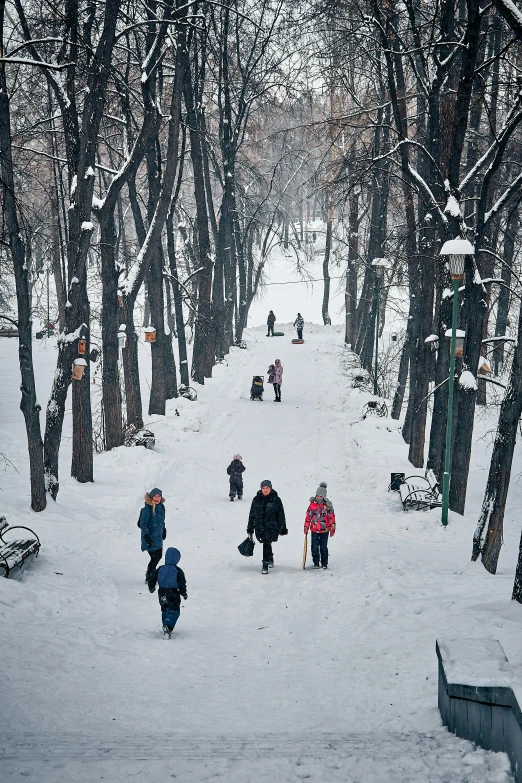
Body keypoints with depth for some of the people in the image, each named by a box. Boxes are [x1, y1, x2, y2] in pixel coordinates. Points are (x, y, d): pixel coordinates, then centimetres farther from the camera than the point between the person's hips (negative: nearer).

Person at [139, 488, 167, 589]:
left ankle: (150, 575, 31)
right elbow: (143, 524, -17)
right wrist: (146, 537, -22)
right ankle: (149, 578, 8)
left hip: (158, 537, 8)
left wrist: (164, 531, 27)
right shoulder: (147, 509, -18)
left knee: (158, 556, 15)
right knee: (154, 558, -7)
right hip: (150, 538, -8)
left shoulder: (161, 507, 5)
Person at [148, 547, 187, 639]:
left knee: (164, 610, 23)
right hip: (173, 594, -4)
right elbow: (182, 583, -10)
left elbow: (152, 579, 5)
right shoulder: (178, 571, -11)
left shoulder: (160, 569, 0)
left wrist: (152, 588, 23)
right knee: (173, 611, -1)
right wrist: (184, 593, 4)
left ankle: (166, 626, 30)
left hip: (162, 594, 4)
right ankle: (168, 626, -24)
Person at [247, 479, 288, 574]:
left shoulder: (276, 500, -1)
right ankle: (270, 560, 39)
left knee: (266, 544, -15)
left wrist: (283, 529, 2)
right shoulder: (256, 500, 6)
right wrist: (250, 529, 12)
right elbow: (251, 515, 12)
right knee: (266, 544, 14)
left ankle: (265, 566, -11)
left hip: (271, 527, -4)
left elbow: (281, 515, 2)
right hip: (259, 527, 4)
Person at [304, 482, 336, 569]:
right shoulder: (312, 504, 0)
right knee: (314, 547, 1)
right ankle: (316, 563, 12)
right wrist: (306, 527, 7)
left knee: (324, 547, 4)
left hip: (324, 530, -1)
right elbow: (308, 516, 7)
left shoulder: (328, 505, -4)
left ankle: (324, 564, 15)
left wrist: (332, 529, 0)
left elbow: (332, 517, 1)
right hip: (314, 530, 2)